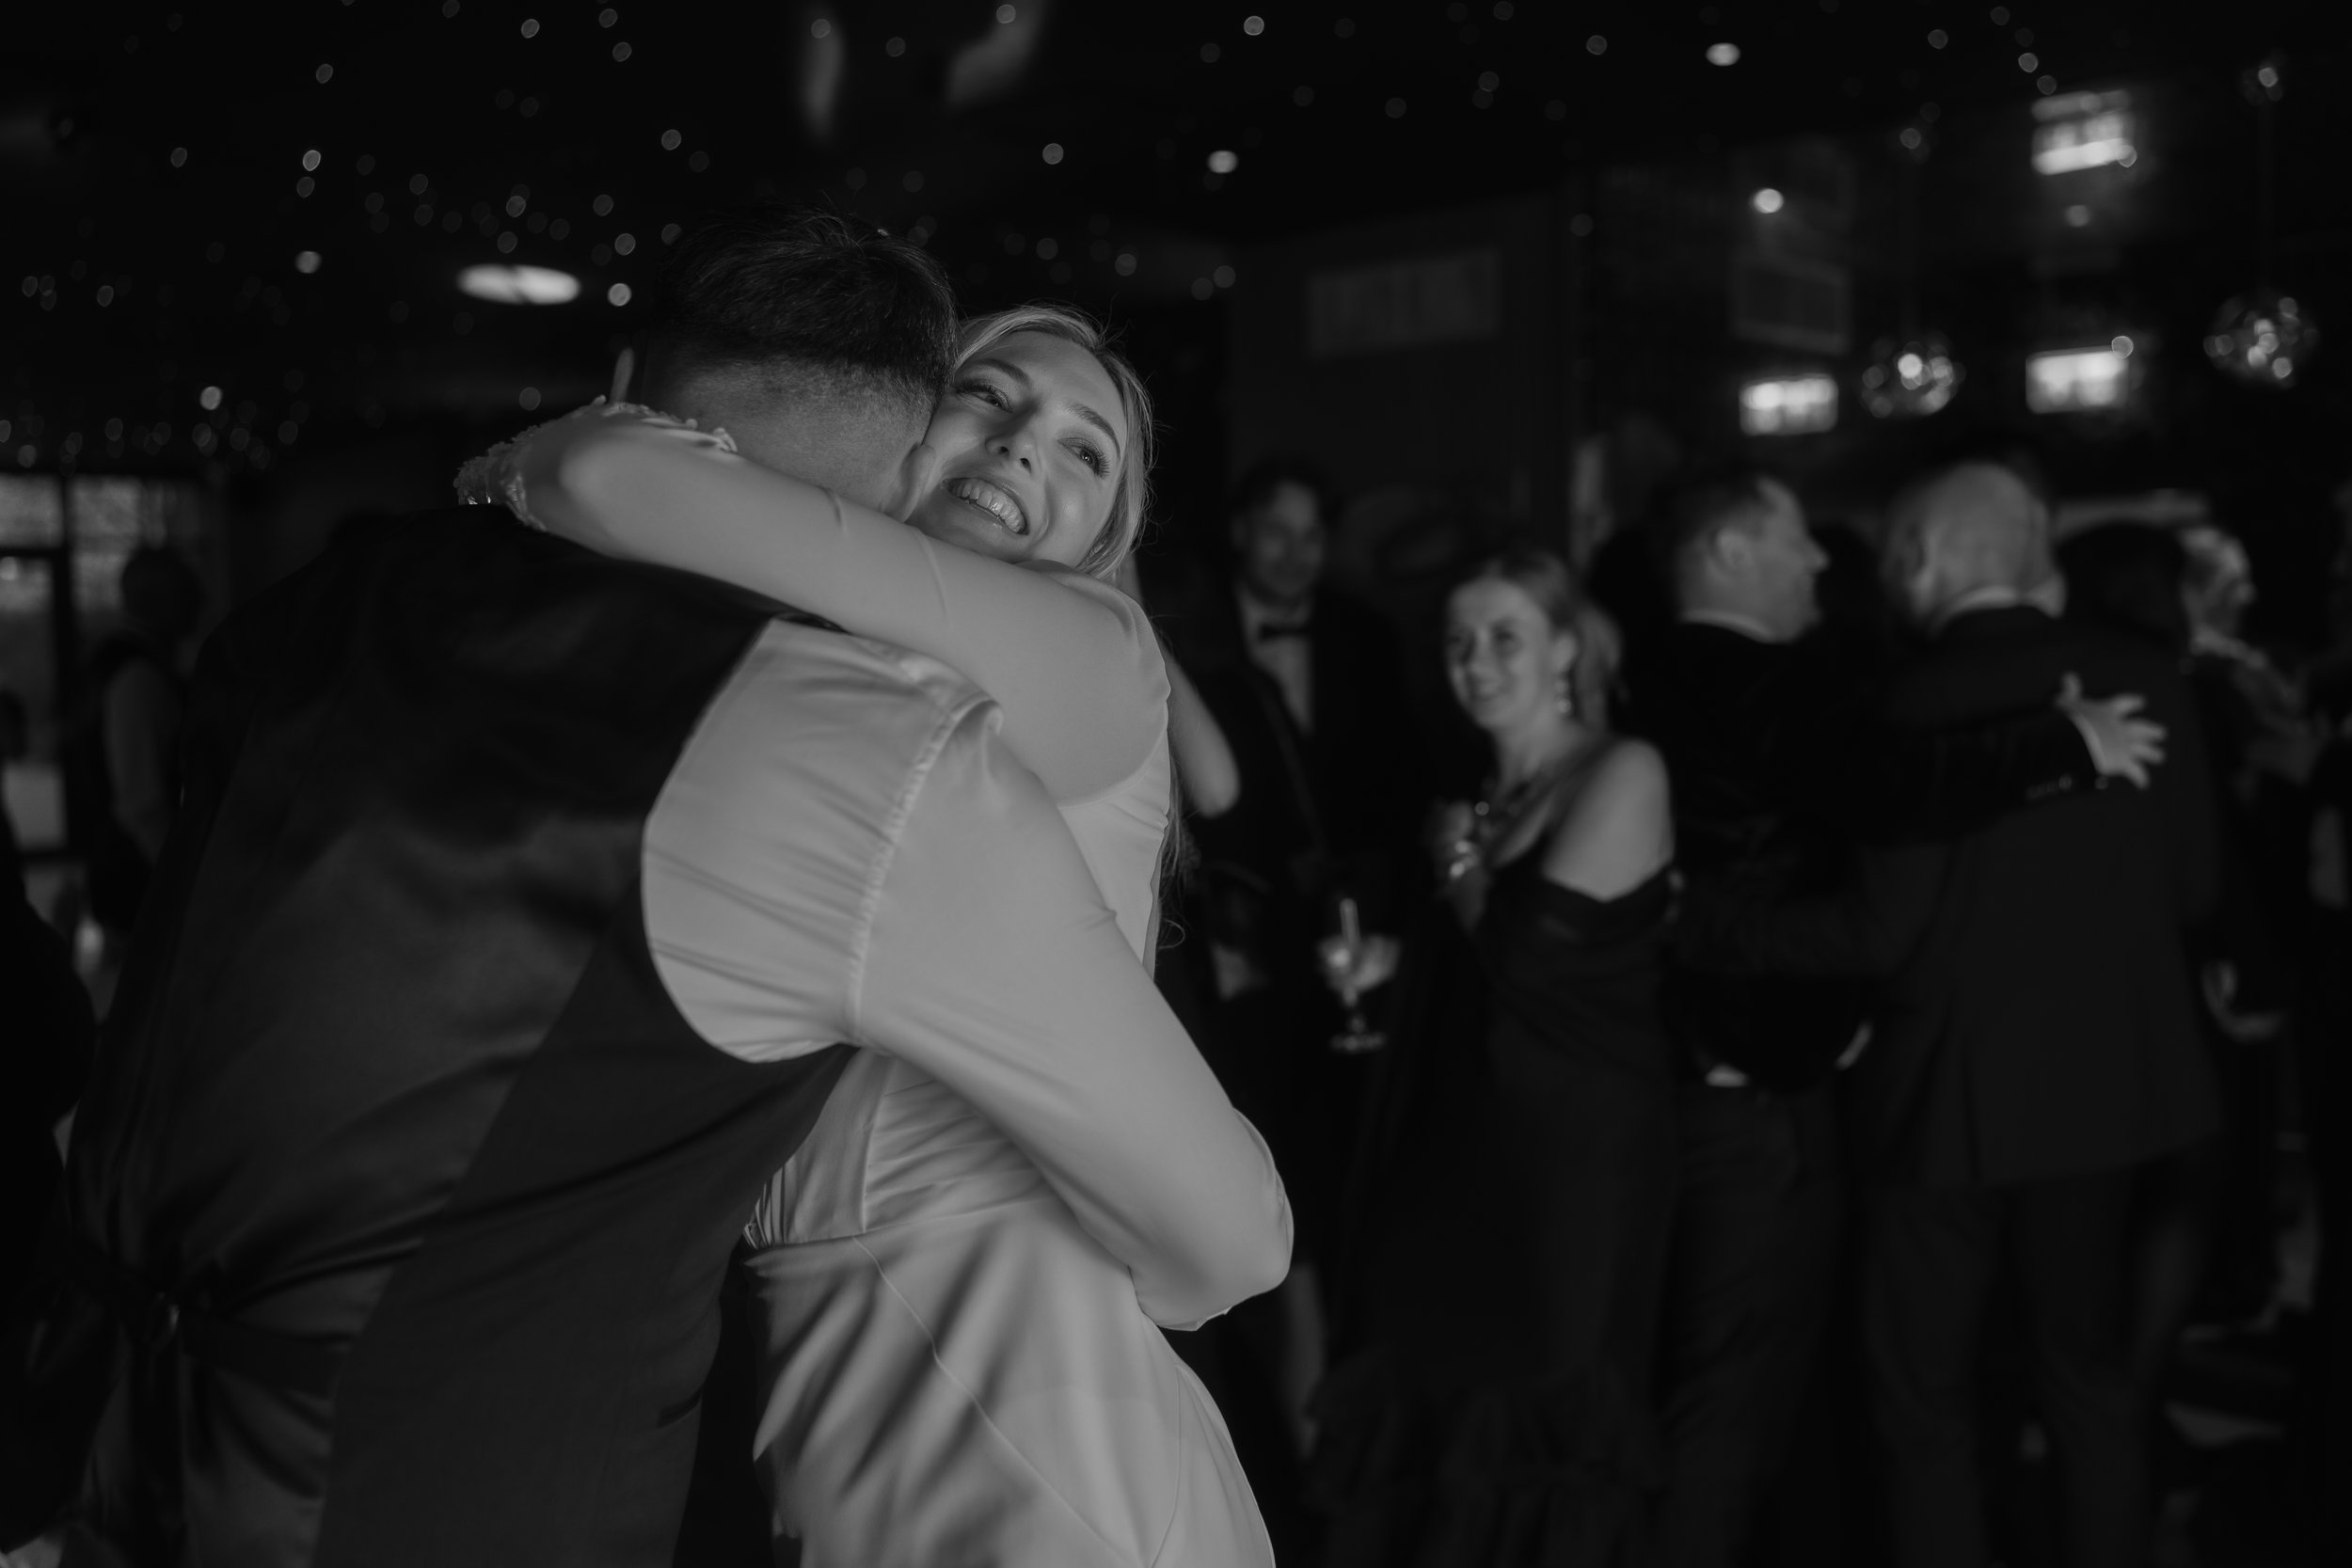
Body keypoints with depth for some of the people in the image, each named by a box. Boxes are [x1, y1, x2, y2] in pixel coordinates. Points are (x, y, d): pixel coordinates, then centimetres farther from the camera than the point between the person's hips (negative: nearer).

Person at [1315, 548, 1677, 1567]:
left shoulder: (1623, 773, -8)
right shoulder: (1482, 803, 12)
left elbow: (1534, 950, -19)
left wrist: (1461, 869, -3)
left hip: (1573, 1166, -7)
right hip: (1461, 1160, 7)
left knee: (1536, 1453, 6)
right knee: (1435, 1435, 13)